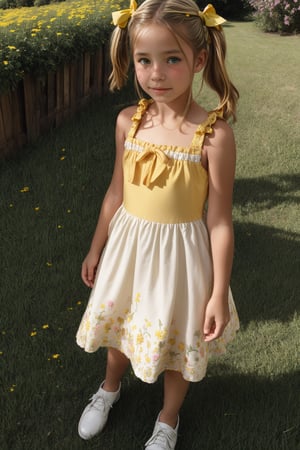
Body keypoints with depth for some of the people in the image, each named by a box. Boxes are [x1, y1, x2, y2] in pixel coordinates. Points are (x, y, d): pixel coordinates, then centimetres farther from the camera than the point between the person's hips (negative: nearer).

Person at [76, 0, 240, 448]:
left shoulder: (214, 134, -20)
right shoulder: (128, 121, -7)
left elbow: (219, 221, -15)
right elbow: (116, 192, 5)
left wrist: (219, 294, -11)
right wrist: (96, 248, 13)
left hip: (179, 254, -4)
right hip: (128, 246, 4)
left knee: (177, 339, 18)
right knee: (119, 325, 25)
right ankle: (110, 387, 58)